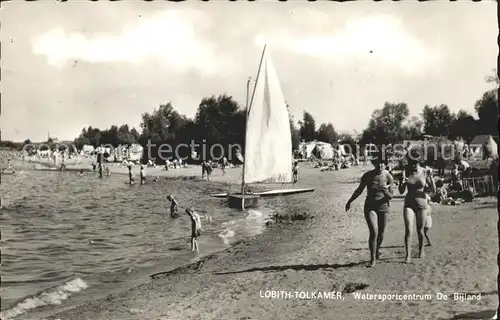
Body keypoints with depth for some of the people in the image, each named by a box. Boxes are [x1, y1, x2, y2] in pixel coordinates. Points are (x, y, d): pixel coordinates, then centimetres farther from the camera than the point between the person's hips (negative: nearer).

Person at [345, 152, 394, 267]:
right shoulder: (367, 176, -7)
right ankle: (373, 259, -6)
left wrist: (385, 191, -27)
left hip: (383, 207, 1)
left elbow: (390, 197, -5)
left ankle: (377, 251, 43)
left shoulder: (388, 177, -7)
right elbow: (359, 190, 7)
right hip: (370, 207, -1)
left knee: (381, 234, 13)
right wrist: (349, 202, 16)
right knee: (374, 232, -16)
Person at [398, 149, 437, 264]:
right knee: (408, 230, -12)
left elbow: (433, 191, -6)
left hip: (422, 204, 0)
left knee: (420, 230, 11)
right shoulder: (405, 172, -4)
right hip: (409, 204, 0)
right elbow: (401, 191, 0)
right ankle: (408, 255, -7)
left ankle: (421, 250, 36)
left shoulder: (424, 172, -7)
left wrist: (431, 177, -19)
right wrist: (402, 182, -20)